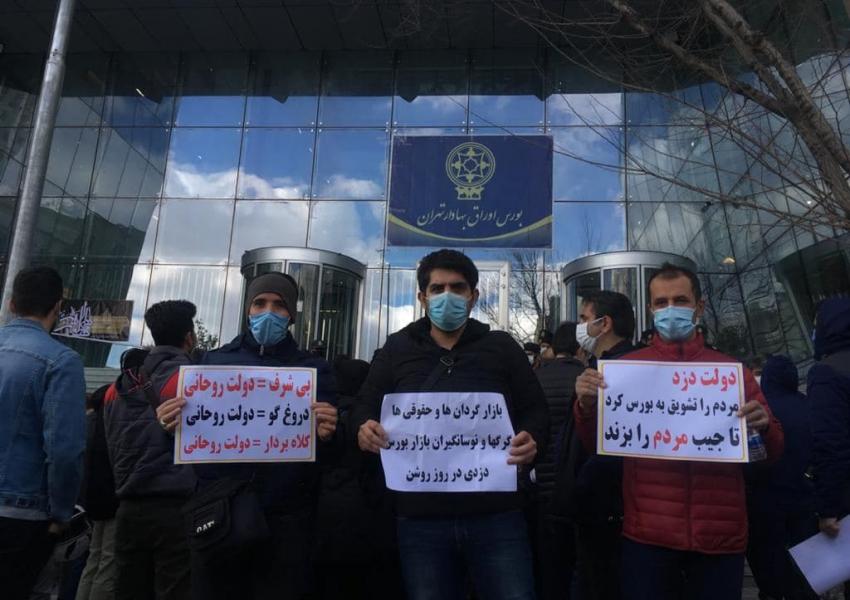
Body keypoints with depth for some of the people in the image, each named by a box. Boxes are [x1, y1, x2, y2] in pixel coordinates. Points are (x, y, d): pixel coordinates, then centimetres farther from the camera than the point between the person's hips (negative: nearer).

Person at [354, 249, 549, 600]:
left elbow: (536, 410, 10)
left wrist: (531, 440, -13)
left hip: (496, 514, 0)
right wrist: (364, 429, -11)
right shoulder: (396, 350, 10)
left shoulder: (502, 347, 9)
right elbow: (365, 408, 13)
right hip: (421, 518, 1)